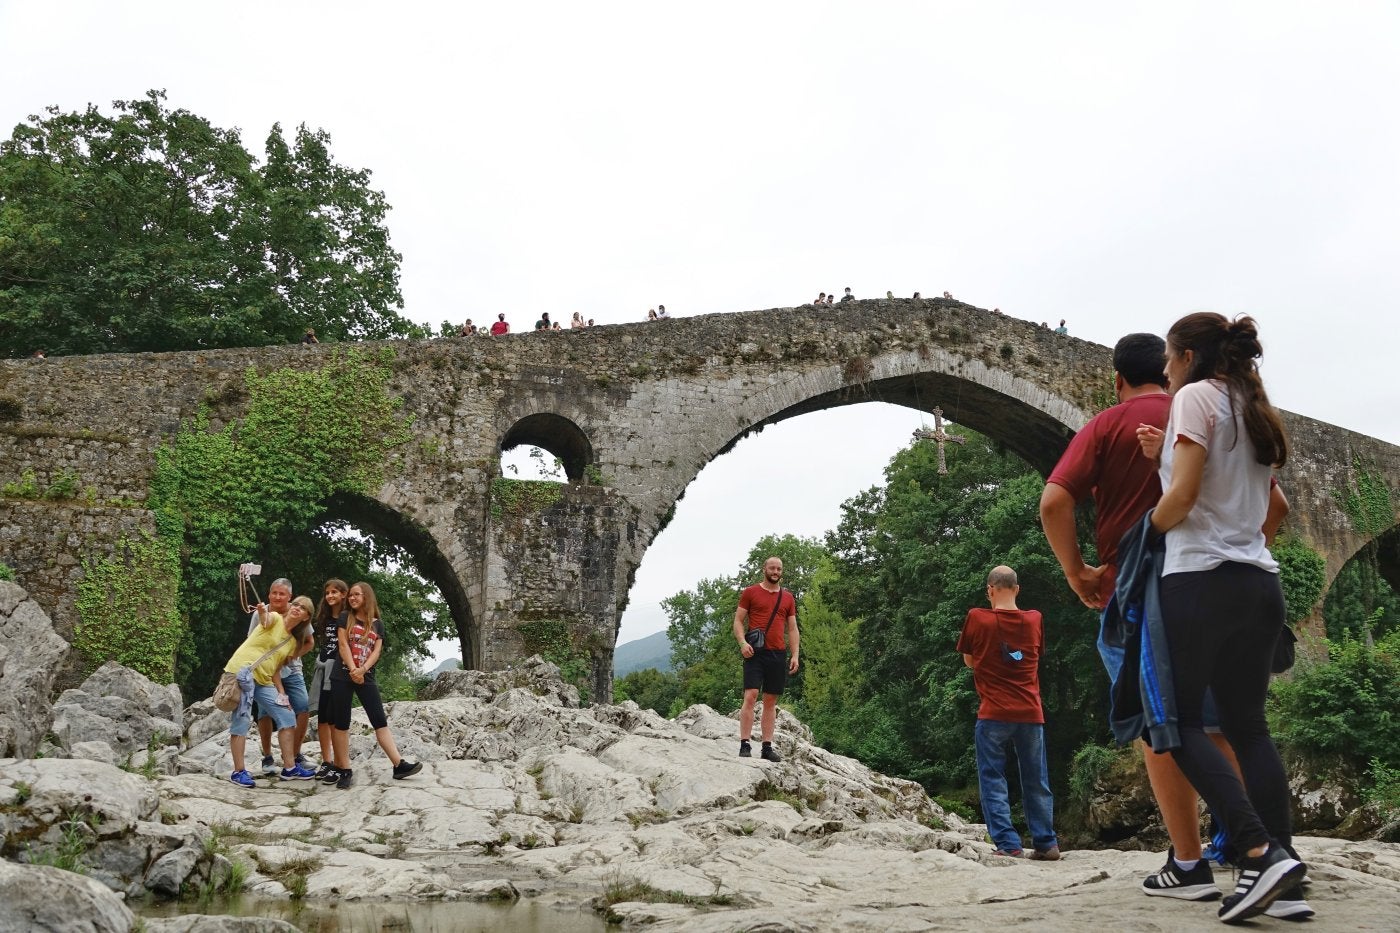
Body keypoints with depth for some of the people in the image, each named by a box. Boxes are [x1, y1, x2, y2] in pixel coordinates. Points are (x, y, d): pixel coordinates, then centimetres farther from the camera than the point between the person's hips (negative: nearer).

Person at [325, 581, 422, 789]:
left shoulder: (377, 624, 11)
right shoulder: (345, 618, 6)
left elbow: (376, 651, 2)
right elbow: (343, 645, -4)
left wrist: (362, 670, -15)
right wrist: (353, 670, -16)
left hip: (366, 677, 2)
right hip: (342, 676, -2)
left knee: (380, 720, -3)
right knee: (340, 723, -1)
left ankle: (399, 765, -8)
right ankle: (344, 770, 3)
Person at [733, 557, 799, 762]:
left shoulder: (788, 598, 14)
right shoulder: (750, 592, 5)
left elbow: (792, 629, 15)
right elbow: (738, 620, 3)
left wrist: (795, 655, 4)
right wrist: (742, 642, -14)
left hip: (778, 654, 4)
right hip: (755, 652, -4)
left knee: (771, 702, 6)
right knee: (751, 695, -14)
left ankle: (767, 747, 8)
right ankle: (744, 745, -13)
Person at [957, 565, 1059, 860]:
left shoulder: (977, 618, -5)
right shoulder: (1034, 619, 4)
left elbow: (969, 661, 8)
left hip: (993, 716, -3)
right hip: (1031, 714, 3)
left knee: (993, 782, 3)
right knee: (1036, 783, 13)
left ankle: (1008, 844, -4)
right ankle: (1046, 844, 15)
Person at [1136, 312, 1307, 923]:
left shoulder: (1195, 397, -5)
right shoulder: (1253, 410, 20)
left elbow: (1182, 498, -13)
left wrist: (1147, 530, 5)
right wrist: (1166, 454, 14)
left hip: (1203, 578, -8)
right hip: (1259, 582, 8)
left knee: (1179, 721, -2)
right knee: (1248, 725, 9)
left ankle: (1260, 855, -16)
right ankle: (1284, 878, 2)